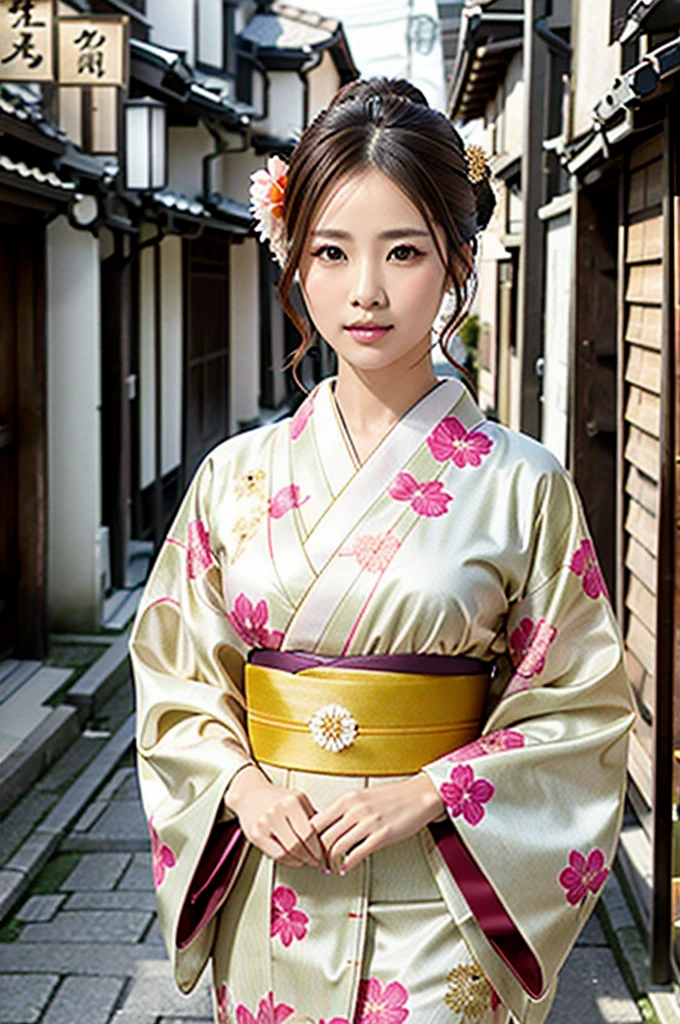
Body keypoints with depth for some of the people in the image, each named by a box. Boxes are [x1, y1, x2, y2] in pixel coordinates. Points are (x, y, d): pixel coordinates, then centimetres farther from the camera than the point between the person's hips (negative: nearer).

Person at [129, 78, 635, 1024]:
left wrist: (428, 794, -16)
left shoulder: (522, 486, -8)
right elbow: (174, 675, 7)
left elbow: (583, 706, -5)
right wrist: (241, 785, -11)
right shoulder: (237, 477, 0)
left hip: (443, 901, -2)